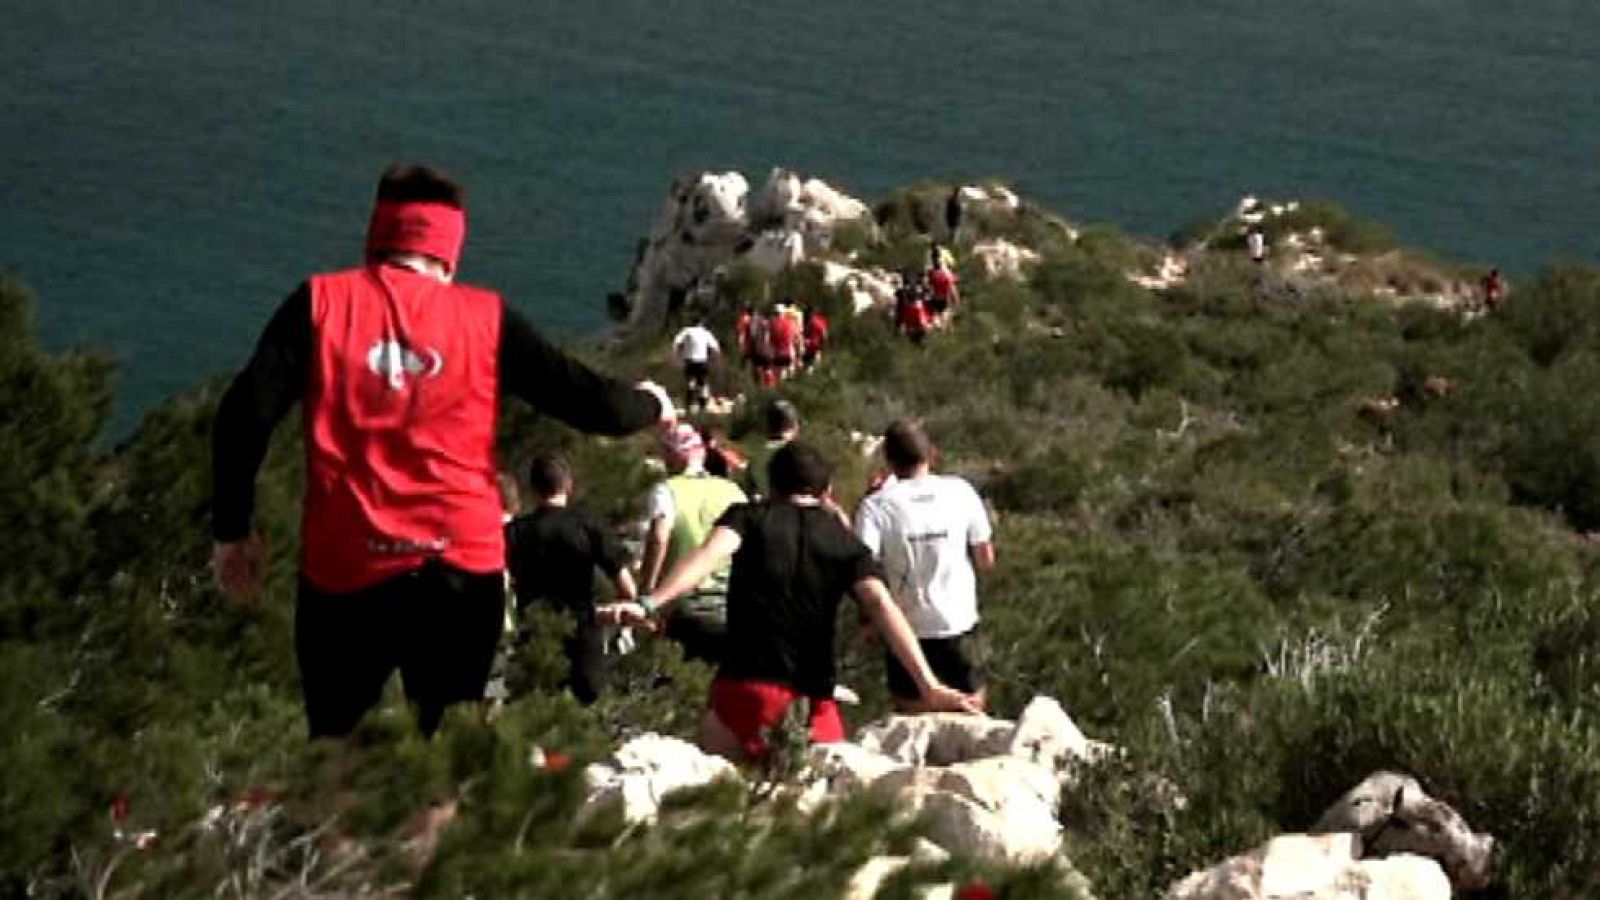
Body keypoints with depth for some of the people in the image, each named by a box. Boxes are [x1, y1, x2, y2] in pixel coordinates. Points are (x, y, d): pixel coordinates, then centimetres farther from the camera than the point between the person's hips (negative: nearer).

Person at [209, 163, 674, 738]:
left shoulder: (320, 303, 3)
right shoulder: (486, 317, 5)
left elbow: (245, 415, -5)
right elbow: (593, 405, 8)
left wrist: (232, 532, 4)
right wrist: (650, 405, 30)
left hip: (343, 569, -1)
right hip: (462, 571, 1)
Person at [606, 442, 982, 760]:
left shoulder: (748, 517, 8)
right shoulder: (845, 542, 11)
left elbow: (710, 555, -14)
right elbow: (881, 606, -4)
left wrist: (651, 603, -27)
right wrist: (929, 687, -12)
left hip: (744, 684, -2)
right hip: (814, 695, 2)